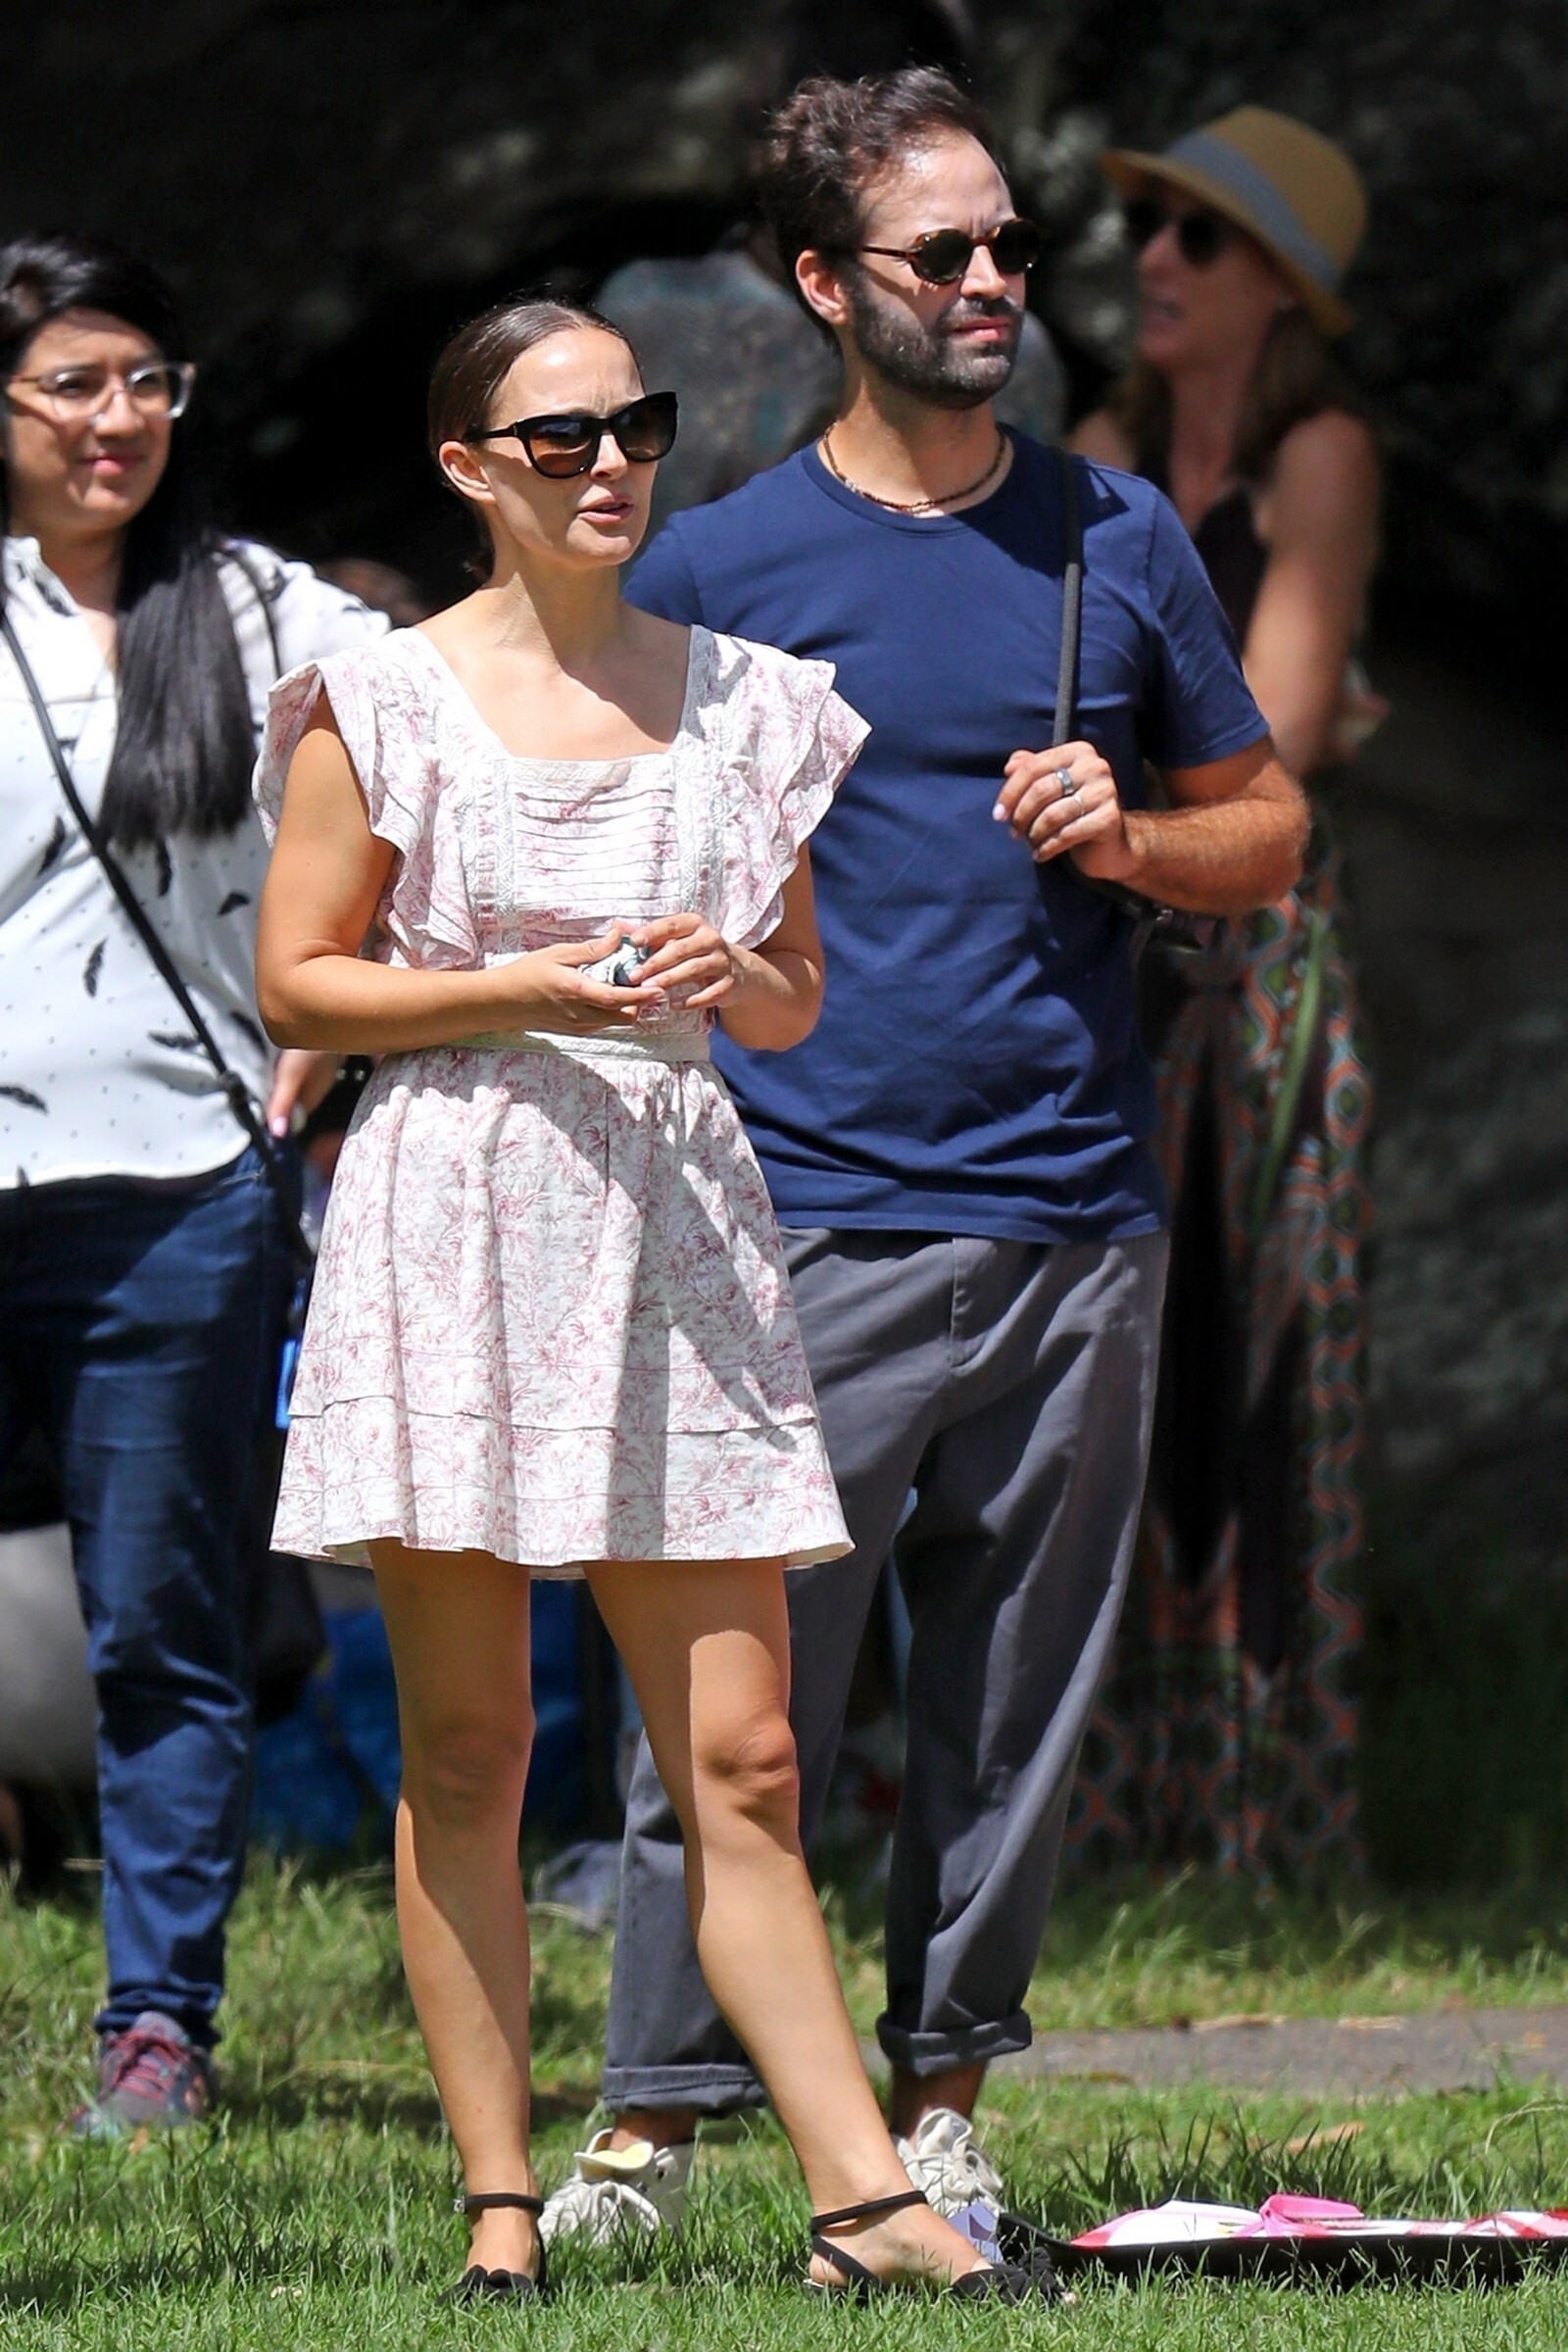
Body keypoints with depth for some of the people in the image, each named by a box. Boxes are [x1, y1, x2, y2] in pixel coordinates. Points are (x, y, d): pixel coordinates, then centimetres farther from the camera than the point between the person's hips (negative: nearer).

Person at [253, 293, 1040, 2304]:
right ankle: (501, 2213, 5)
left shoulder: (741, 700, 12)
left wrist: (733, 979, -4)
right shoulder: (381, 704, 2)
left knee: (739, 1760, -2)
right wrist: (519, 992, -12)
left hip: (672, 1221, 2)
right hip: (451, 1214, -2)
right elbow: (296, 985, 1)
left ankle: (864, 2196, -4)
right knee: (465, 1753, 1)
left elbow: (799, 1004, 19)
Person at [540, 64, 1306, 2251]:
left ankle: (940, 2101, 15)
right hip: (812, 1229, -3)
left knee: (1017, 1704, 6)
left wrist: (1127, 838, -3)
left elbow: (1266, 836, 18)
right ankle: (651, 2116, -1)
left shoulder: (1121, 544, 11)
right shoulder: (713, 567, 3)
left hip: (1077, 1229, 3)